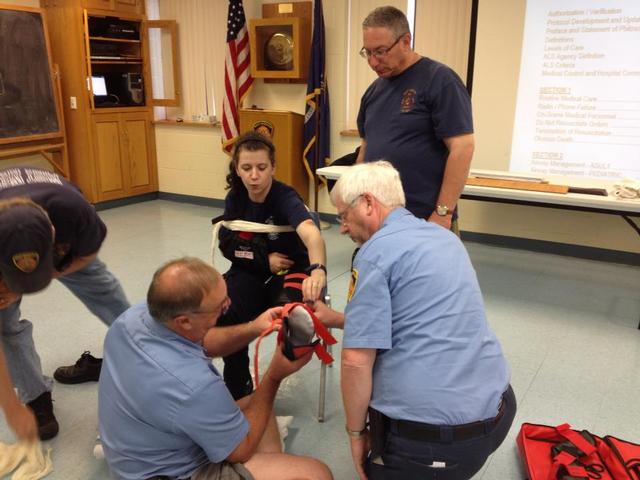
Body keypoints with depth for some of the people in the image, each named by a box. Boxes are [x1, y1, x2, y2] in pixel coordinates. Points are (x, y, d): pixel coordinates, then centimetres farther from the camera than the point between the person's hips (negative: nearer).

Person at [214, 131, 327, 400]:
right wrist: (264, 259, -11)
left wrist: (318, 270, -64)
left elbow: (311, 234, -43)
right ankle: (238, 388, -2)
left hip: (291, 270, -3)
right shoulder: (235, 198, -5)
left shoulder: (285, 198, -22)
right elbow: (227, 245, 5)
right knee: (223, 312, -26)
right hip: (252, 270, 4)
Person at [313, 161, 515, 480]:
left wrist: (355, 432, -2)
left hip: (434, 435, -7)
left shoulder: (375, 252, -14)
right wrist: (336, 318, 22)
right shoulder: (444, 237, 11)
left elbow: (356, 362, -19)